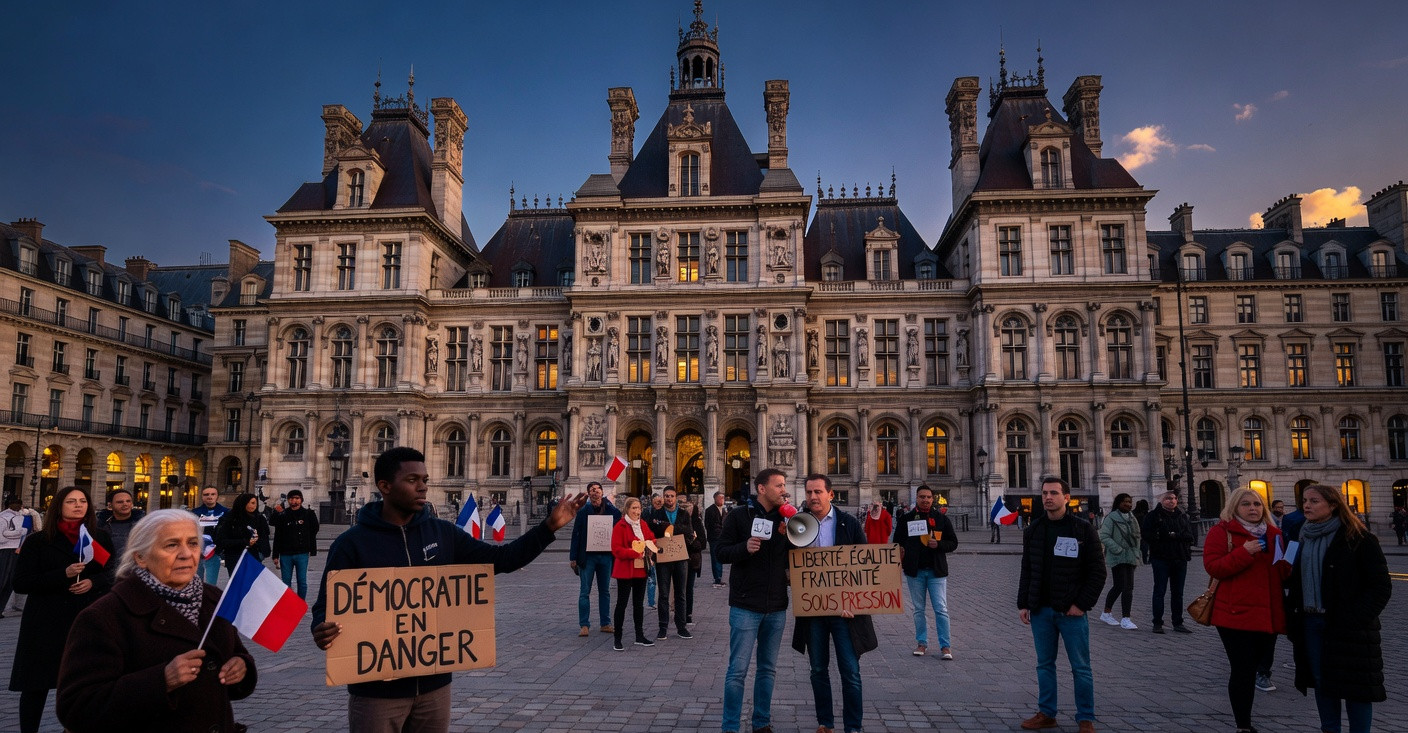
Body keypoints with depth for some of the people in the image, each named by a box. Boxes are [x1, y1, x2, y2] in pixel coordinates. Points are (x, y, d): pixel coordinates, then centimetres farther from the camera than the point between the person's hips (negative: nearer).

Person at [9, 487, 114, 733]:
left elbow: (113, 574, 10)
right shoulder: (37, 541, 0)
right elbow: (20, 583, -5)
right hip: (46, 622, -1)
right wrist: (64, 574, -18)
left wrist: (93, 583, -12)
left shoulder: (101, 538, 7)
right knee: (36, 685, 4)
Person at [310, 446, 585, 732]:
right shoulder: (352, 543, -8)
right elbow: (327, 607, -4)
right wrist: (322, 632, -27)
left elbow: (502, 558, 3)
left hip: (434, 683, 4)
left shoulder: (443, 533, 2)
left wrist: (550, 526, -7)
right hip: (377, 689, -4)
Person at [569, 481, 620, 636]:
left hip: (606, 555, 2)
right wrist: (573, 558, -6)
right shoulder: (583, 512, -1)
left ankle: (606, 624, 18)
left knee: (605, 591, 10)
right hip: (587, 556, -2)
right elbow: (576, 534, -1)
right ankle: (584, 625, 7)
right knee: (585, 592, 1)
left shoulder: (613, 511, 2)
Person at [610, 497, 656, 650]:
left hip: (641, 570, 7)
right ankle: (617, 640, 5)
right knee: (622, 603, -1)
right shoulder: (620, 526, -11)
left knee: (639, 603, 14)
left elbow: (652, 539, 22)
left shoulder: (643, 525, 10)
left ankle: (640, 636, 24)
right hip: (625, 570, -7)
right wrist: (635, 553, -23)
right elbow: (616, 550, -17)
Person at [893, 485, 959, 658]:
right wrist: (900, 560, -8)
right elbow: (898, 542, 10)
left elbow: (953, 542, 6)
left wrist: (939, 544, -13)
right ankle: (922, 643, 19)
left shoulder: (941, 518, 3)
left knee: (941, 609, -3)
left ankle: (945, 646, 2)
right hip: (914, 571, 1)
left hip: (936, 571, -1)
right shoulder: (906, 518, 4)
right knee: (918, 610, 10)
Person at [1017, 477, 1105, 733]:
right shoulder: (1034, 530, 7)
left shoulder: (1083, 529, -5)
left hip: (1071, 611, -4)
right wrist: (1023, 604, 6)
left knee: (1081, 668, 5)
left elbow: (1097, 572, -6)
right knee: (1044, 664, 12)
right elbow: (1027, 571, 11)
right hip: (1041, 611, 4)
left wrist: (1082, 604, -12)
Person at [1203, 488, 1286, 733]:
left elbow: (1283, 573, 24)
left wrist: (1287, 563, 1)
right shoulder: (1221, 532, -5)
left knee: (1250, 667, 14)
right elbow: (1212, 567, -14)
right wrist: (1244, 553, -24)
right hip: (1237, 614, -6)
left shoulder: (1273, 533, 14)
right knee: (1243, 670, -4)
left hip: (1269, 614, 6)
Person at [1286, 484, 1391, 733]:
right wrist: (1293, 610, 4)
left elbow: (1380, 586, -11)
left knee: (1355, 686, 3)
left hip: (1346, 626, -6)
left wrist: (1355, 619, -18)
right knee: (1321, 682, 12)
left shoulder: (1359, 539, -9)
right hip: (1311, 623, 6)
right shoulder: (1306, 538, 10)